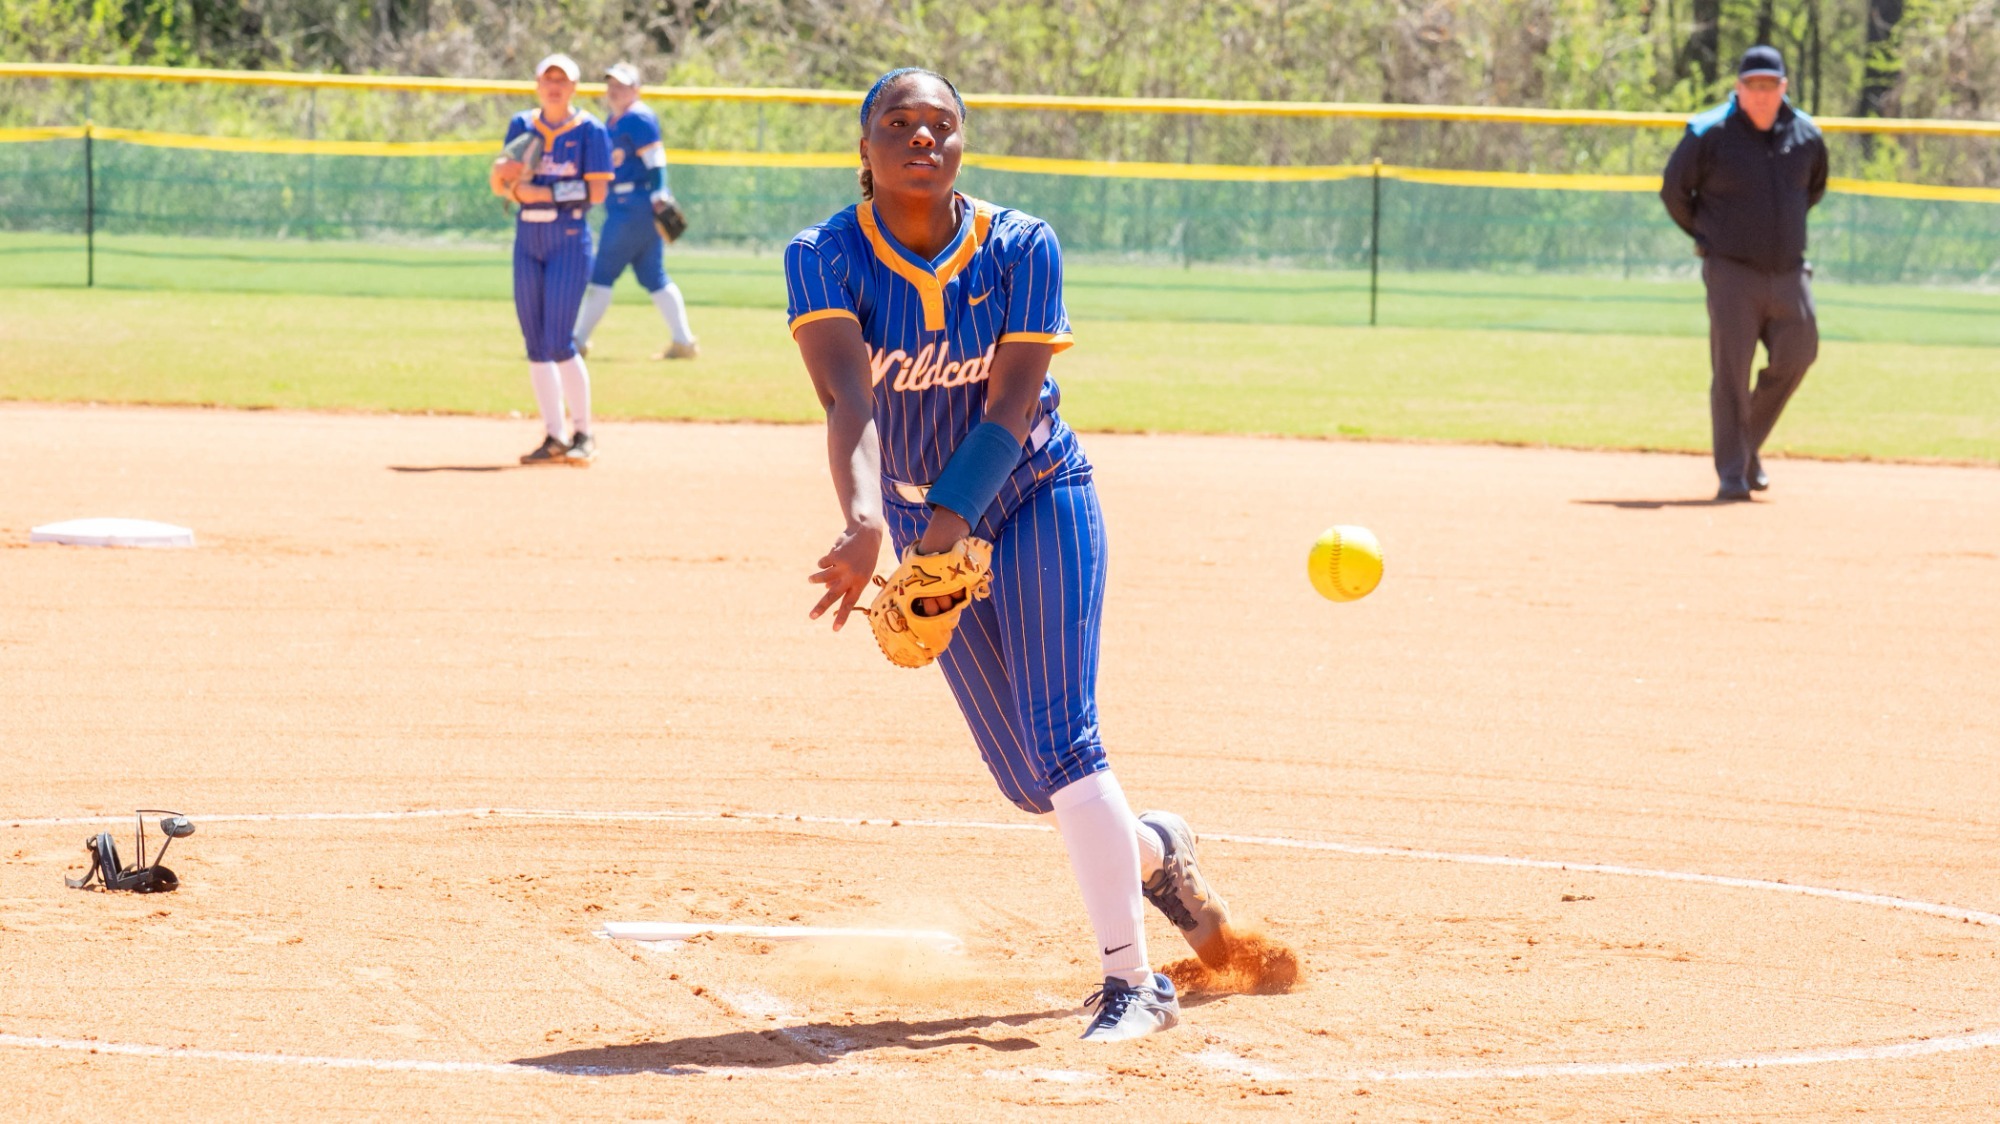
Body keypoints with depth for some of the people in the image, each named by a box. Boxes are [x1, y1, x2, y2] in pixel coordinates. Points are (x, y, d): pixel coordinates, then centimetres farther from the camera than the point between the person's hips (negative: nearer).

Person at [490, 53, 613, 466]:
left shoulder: (589, 130, -3)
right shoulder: (521, 126, 10)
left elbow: (596, 191, -10)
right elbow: (503, 186, 8)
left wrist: (542, 191, -17)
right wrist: (506, 179, -16)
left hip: (569, 240, -5)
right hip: (528, 240, 5)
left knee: (559, 343, -11)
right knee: (536, 345, 2)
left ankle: (584, 434, 1)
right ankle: (554, 438, 7)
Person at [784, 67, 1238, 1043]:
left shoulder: (1021, 249, -16)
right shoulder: (824, 258, -16)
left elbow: (1012, 405, -22)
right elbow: (848, 400, -31)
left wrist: (947, 526, -37)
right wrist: (867, 520, -49)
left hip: (1039, 498, -2)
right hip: (923, 520, 2)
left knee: (1057, 735, -17)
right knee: (1023, 778, 4)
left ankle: (1133, 982, -14)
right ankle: (1151, 851, 35)